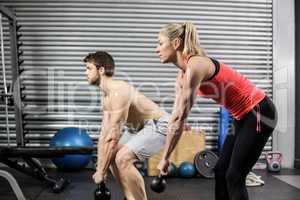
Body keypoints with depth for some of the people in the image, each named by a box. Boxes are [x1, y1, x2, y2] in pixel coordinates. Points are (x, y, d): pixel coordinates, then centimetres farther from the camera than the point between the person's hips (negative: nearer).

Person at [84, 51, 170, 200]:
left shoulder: (119, 92, -26)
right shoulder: (105, 96, 6)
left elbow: (113, 136, -28)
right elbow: (104, 134, 8)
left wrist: (101, 172, -20)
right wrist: (99, 168, 7)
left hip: (159, 126, -10)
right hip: (141, 127, 10)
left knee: (123, 158, -24)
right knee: (112, 156, 11)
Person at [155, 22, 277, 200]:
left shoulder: (195, 66, -23)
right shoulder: (183, 74, 5)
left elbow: (180, 117, -24)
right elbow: (177, 117, 6)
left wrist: (165, 157, -17)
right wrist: (166, 155, 6)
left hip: (259, 112, -9)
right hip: (244, 116, 9)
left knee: (234, 176, -4)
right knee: (221, 171, 12)